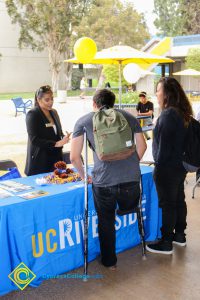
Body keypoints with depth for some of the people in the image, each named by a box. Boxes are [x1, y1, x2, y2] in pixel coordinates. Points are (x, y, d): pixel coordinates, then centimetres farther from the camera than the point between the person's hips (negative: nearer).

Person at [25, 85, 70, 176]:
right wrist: (55, 144, -21)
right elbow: (34, 139, -15)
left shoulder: (54, 112, 11)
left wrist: (64, 138, -4)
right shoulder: (32, 115, -8)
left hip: (56, 159, 6)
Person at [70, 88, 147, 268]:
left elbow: (74, 157, 3)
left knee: (106, 223, 17)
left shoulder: (83, 121, 9)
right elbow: (142, 146, 18)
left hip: (103, 181, -2)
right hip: (131, 178, 3)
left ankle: (109, 261, 33)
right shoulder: (128, 116, 15)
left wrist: (84, 176, 17)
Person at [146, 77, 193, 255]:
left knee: (168, 205, 1)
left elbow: (164, 145, -20)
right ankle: (180, 235, 33)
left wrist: (159, 165, -9)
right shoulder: (182, 113, 7)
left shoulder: (168, 115, -22)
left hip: (167, 168, -9)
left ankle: (166, 243, 14)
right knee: (179, 200, 18)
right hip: (180, 165, 9)